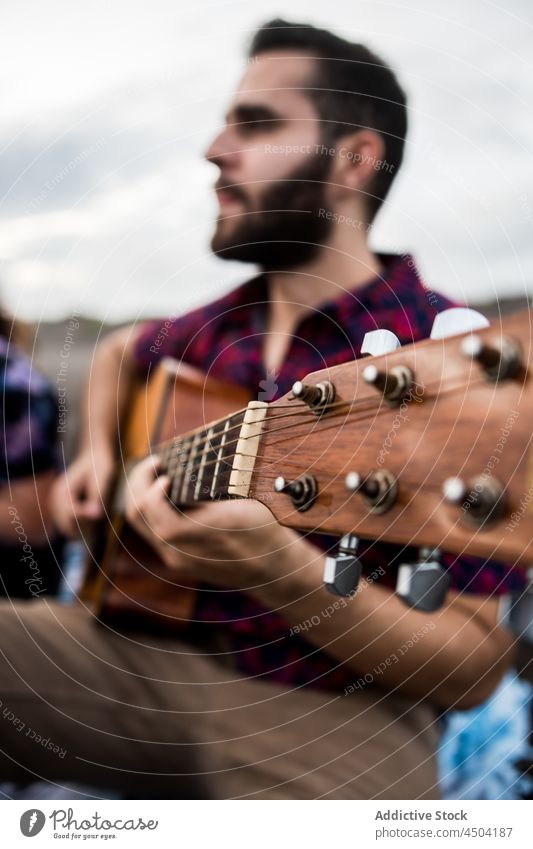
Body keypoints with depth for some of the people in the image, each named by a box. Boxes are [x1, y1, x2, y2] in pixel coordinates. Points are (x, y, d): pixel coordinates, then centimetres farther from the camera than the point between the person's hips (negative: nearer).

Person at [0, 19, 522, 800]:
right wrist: (98, 452, 11)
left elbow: (473, 667, -16)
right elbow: (121, 351, 29)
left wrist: (277, 567, -31)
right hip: (147, 647, 6)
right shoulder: (220, 326, 5)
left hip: (330, 707, -5)